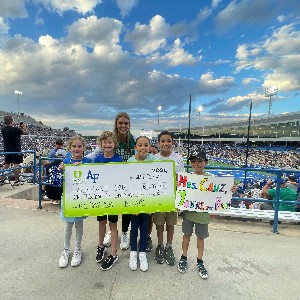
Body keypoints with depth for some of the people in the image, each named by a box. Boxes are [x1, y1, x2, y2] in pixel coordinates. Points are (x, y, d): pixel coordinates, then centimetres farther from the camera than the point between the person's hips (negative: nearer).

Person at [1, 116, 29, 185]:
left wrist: (18, 127, 19)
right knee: (16, 164, 0)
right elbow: (26, 132, -10)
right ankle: (16, 180, 4)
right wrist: (25, 126, 7)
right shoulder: (15, 129, -20)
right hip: (16, 150, -7)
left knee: (6, 164, 18)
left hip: (7, 150, 7)